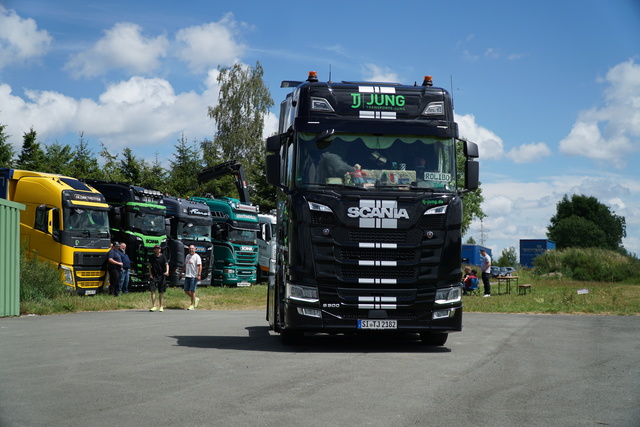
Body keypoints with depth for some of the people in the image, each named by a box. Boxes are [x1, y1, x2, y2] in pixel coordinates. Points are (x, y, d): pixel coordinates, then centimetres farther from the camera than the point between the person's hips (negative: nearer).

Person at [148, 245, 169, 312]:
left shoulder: (163, 257, 0)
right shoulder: (151, 257, 5)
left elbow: (166, 264, -8)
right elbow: (149, 266, 12)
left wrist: (167, 271, -26)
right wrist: (150, 274, 0)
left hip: (161, 276, -1)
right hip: (153, 276, 1)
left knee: (161, 292, 6)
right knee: (152, 290, -10)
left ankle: (160, 306, 18)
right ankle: (154, 306, -7)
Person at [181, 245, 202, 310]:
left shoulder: (197, 257, -7)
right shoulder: (187, 256, 17)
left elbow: (200, 266, -15)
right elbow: (185, 265, 27)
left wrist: (199, 275, -24)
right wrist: (182, 272, 25)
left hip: (194, 276, -8)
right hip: (187, 276, 8)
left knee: (192, 291, -5)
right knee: (186, 290, 8)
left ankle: (192, 305, 2)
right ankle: (195, 299, 27)